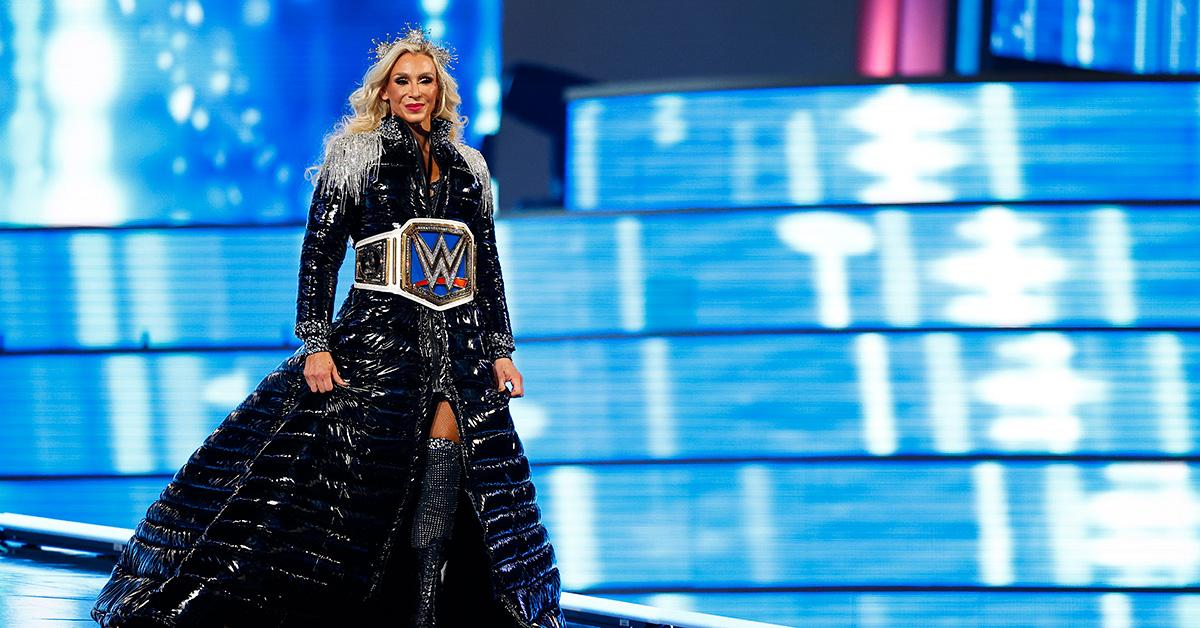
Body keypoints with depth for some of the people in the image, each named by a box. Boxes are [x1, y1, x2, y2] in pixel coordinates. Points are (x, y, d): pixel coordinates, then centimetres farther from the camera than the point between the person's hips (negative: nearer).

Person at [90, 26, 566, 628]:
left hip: (459, 343, 4)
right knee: (344, 481, -8)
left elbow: (489, 267, 18)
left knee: (447, 465, -7)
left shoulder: (467, 168, 15)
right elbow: (319, 254, -2)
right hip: (377, 336, -4)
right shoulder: (355, 157, 3)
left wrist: (502, 350, 11)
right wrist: (315, 344, -11)